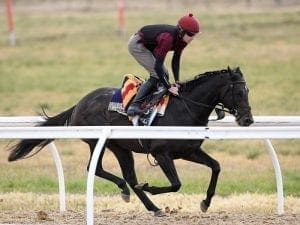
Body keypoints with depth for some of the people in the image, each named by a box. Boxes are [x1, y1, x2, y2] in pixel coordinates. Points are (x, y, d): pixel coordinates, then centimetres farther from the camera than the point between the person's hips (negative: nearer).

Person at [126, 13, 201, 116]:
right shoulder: (168, 38, -38)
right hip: (136, 45, -9)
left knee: (164, 74, 4)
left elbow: (176, 60, -6)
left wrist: (177, 82, -15)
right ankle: (134, 105, -21)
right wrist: (169, 87, -36)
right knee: (157, 74, -17)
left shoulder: (181, 38, -14)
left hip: (148, 46, 9)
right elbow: (158, 65, -38)